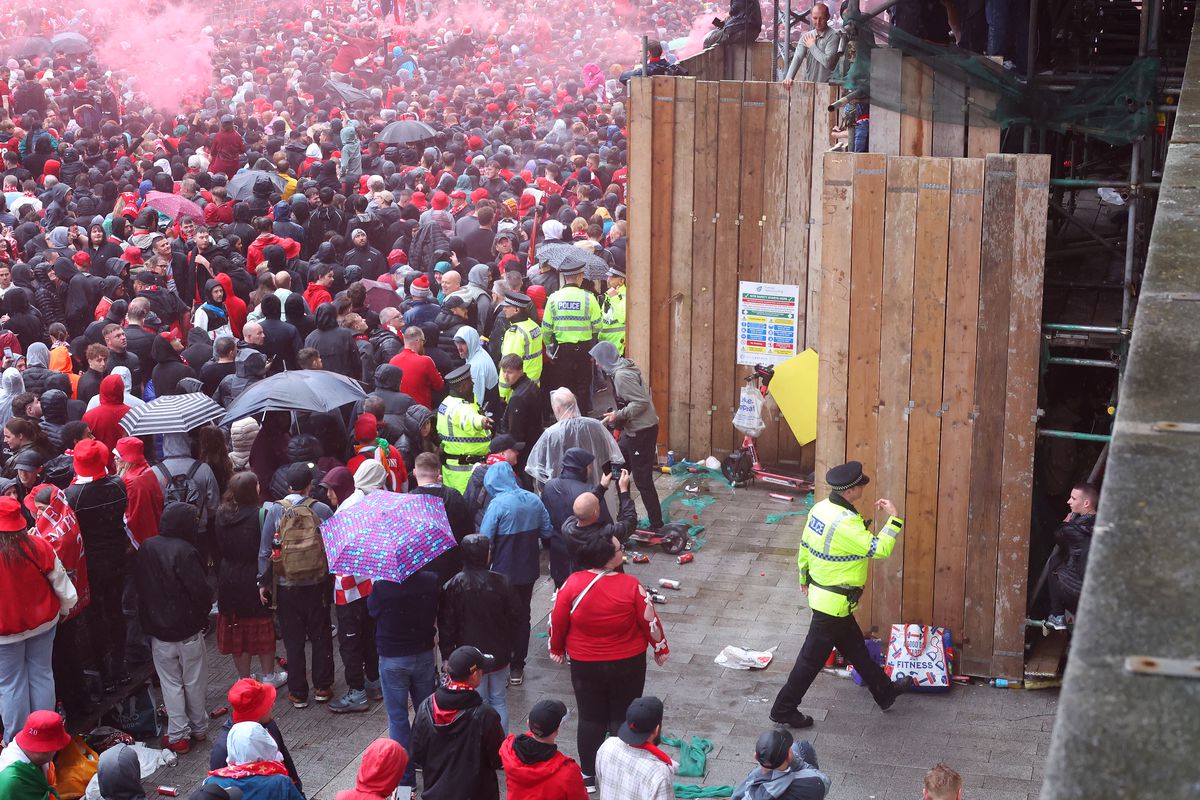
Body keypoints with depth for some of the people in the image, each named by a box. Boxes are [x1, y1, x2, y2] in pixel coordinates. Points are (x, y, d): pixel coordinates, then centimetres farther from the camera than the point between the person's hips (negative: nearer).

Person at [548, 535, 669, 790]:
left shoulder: (573, 584, -17)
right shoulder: (630, 586, -20)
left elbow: (558, 621, -7)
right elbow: (649, 620, -10)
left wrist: (557, 649, 12)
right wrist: (661, 649, 8)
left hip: (585, 665, 1)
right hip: (628, 664, -1)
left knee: (590, 719, 15)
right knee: (623, 718, 14)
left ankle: (588, 776, 25)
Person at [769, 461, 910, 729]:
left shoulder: (820, 509, -1)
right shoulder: (845, 523, -29)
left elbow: (805, 546, 10)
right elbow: (880, 549, -30)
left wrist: (804, 577, 24)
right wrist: (894, 517, -19)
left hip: (820, 591, 10)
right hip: (834, 603, -10)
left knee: (855, 647, 24)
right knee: (812, 657, 5)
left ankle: (884, 692, 41)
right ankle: (783, 710, 16)